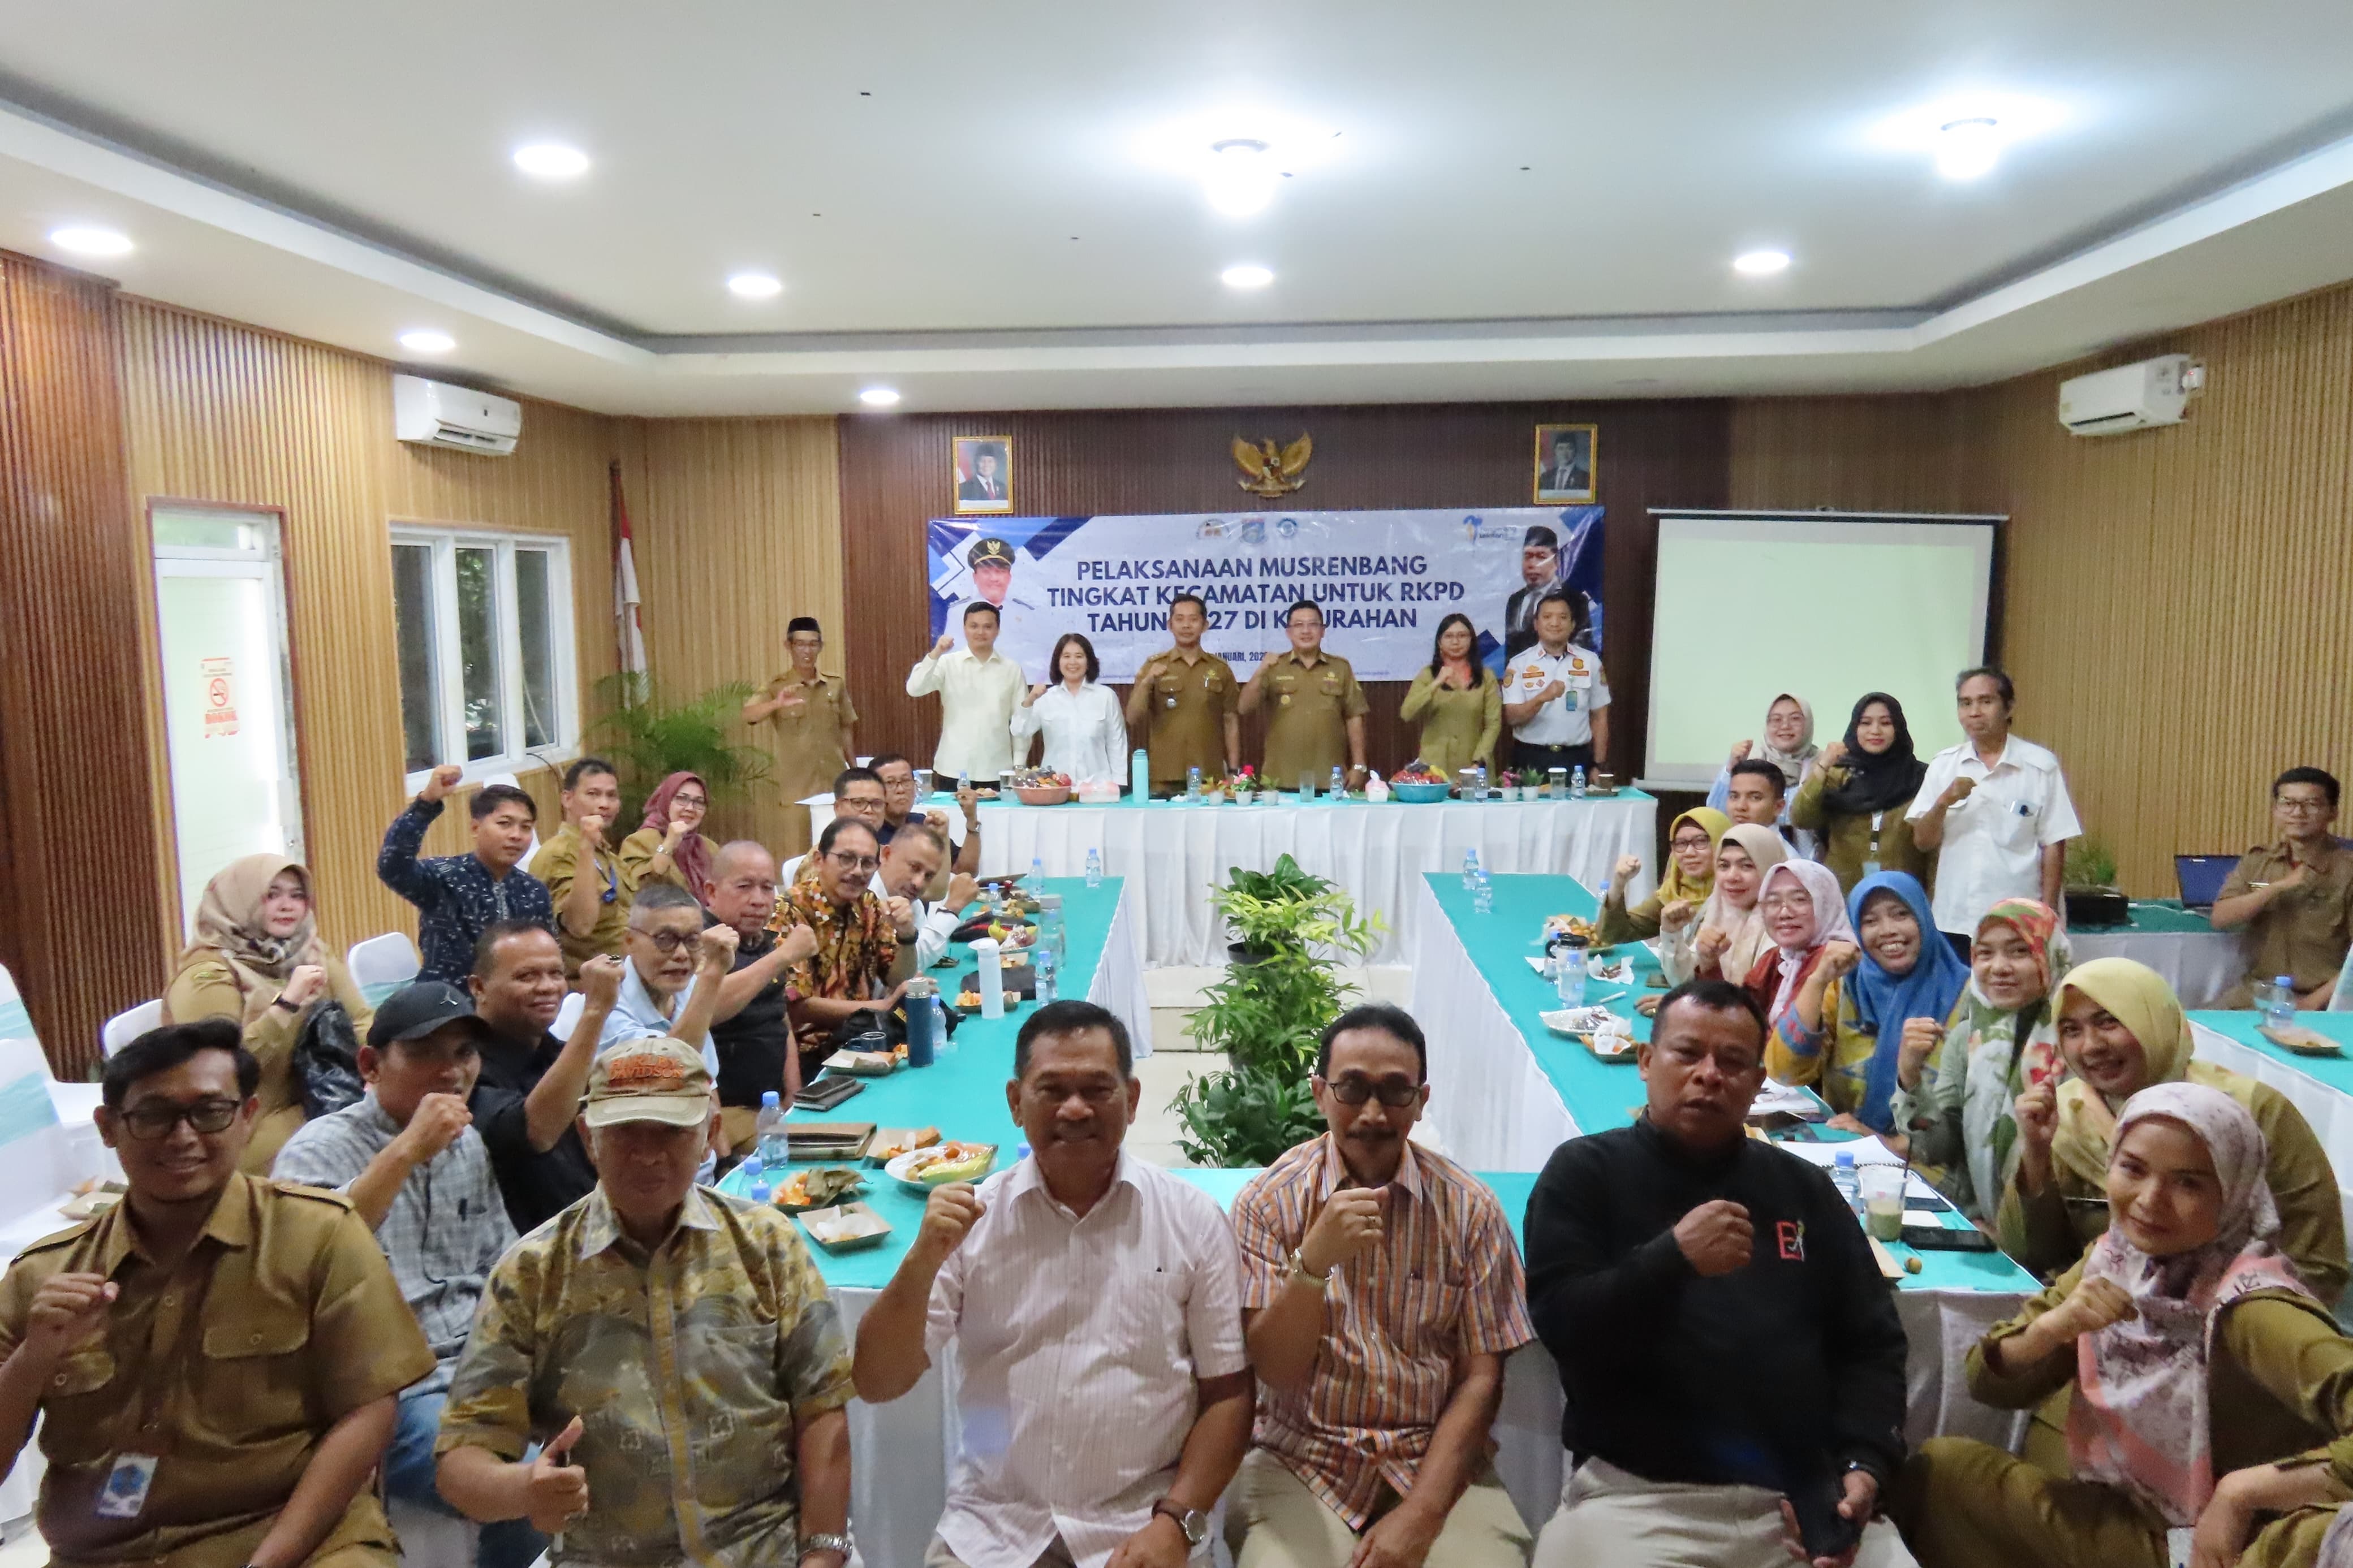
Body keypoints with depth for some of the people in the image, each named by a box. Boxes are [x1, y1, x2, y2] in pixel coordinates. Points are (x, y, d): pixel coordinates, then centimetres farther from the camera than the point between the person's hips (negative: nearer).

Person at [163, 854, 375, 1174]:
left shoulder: (312, 955, 8)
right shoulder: (207, 974, -11)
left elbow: (362, 1017, -1)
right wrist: (287, 1003, -29)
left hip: (313, 1104, 6)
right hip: (247, 1130, -6)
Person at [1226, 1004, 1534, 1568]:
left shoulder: (1470, 1207, -3)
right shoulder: (1269, 1201, -5)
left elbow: (1480, 1376, -1)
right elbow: (1274, 1369, -11)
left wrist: (1420, 1514, -11)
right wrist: (1314, 1260, -27)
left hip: (1437, 1461, 1)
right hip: (1303, 1460, -1)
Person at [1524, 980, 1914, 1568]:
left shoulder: (1804, 1187, 14)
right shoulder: (1586, 1172, 2)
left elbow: (1871, 1342, 14)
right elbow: (1559, 1326, -8)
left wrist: (1865, 1462, -3)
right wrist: (1671, 1257, -21)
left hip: (1805, 1497, 4)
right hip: (1640, 1495, -3)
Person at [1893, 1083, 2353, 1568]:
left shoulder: (2248, 1305, -26)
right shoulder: (2113, 1257, -7)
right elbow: (1989, 1384, -4)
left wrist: (2243, 1491, -34)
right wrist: (2049, 1329, -23)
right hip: (2121, 1518, 5)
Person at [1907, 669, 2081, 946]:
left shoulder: (2040, 766, -1)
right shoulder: (1943, 765, 7)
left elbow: (2053, 846, 0)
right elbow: (1923, 841, 5)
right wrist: (1943, 802, -13)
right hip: (1953, 922, 3)